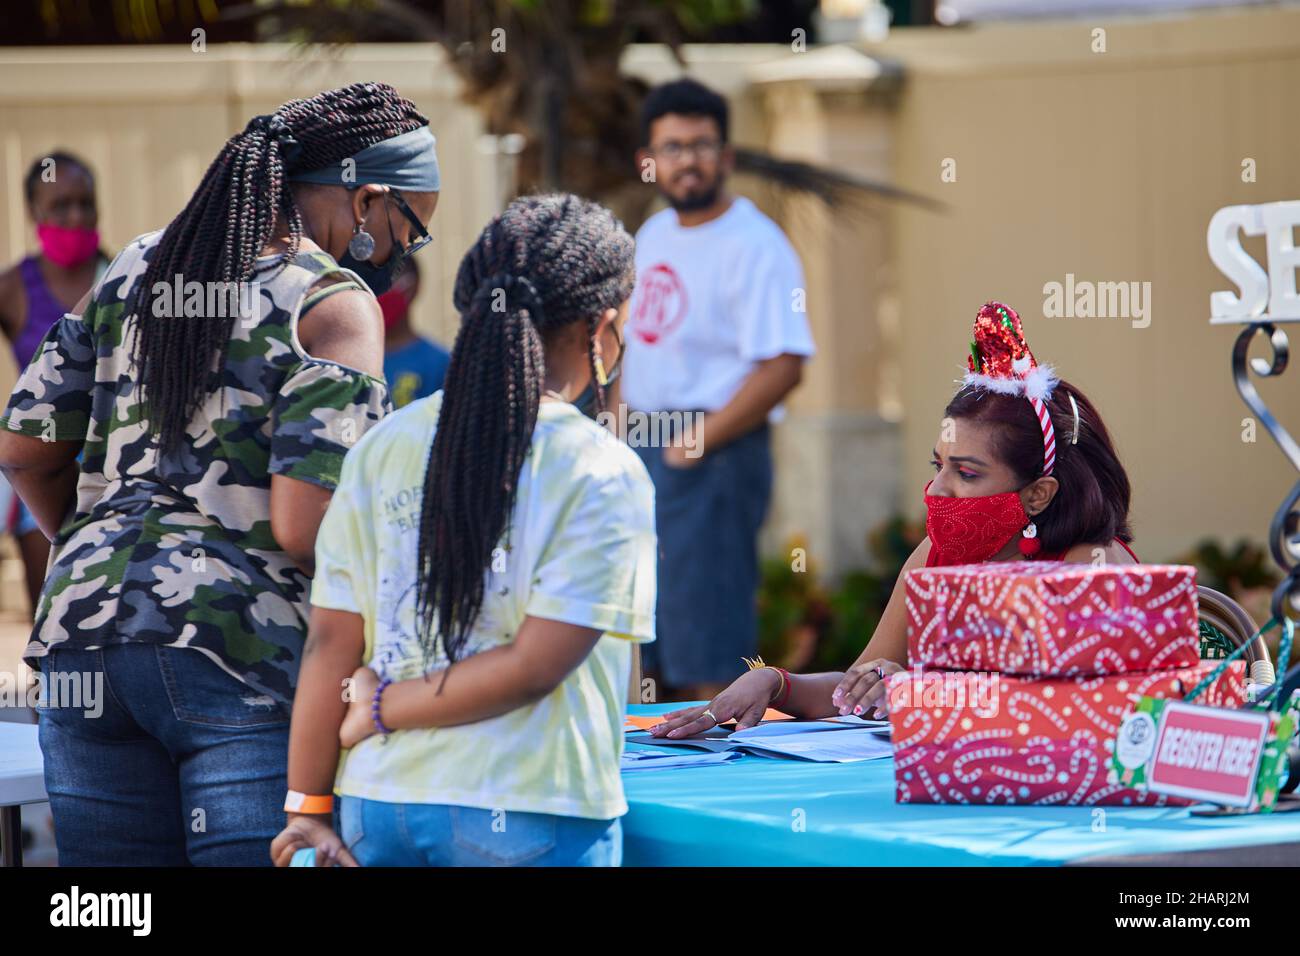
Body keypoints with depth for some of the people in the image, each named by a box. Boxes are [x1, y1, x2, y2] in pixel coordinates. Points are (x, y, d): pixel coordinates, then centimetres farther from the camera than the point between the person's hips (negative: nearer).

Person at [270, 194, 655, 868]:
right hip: (529, 814, -4)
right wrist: (382, 707, -3)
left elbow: (330, 643, 2)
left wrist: (308, 808, 6)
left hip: (376, 805, 4)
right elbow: (532, 667, -14)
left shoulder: (381, 450, 4)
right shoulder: (603, 473, -8)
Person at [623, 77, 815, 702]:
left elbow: (782, 366, -21)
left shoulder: (755, 246, -14)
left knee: (707, 654, -8)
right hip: (644, 453, 9)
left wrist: (696, 443, -20)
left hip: (716, 457, -9)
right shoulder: (654, 235, 13)